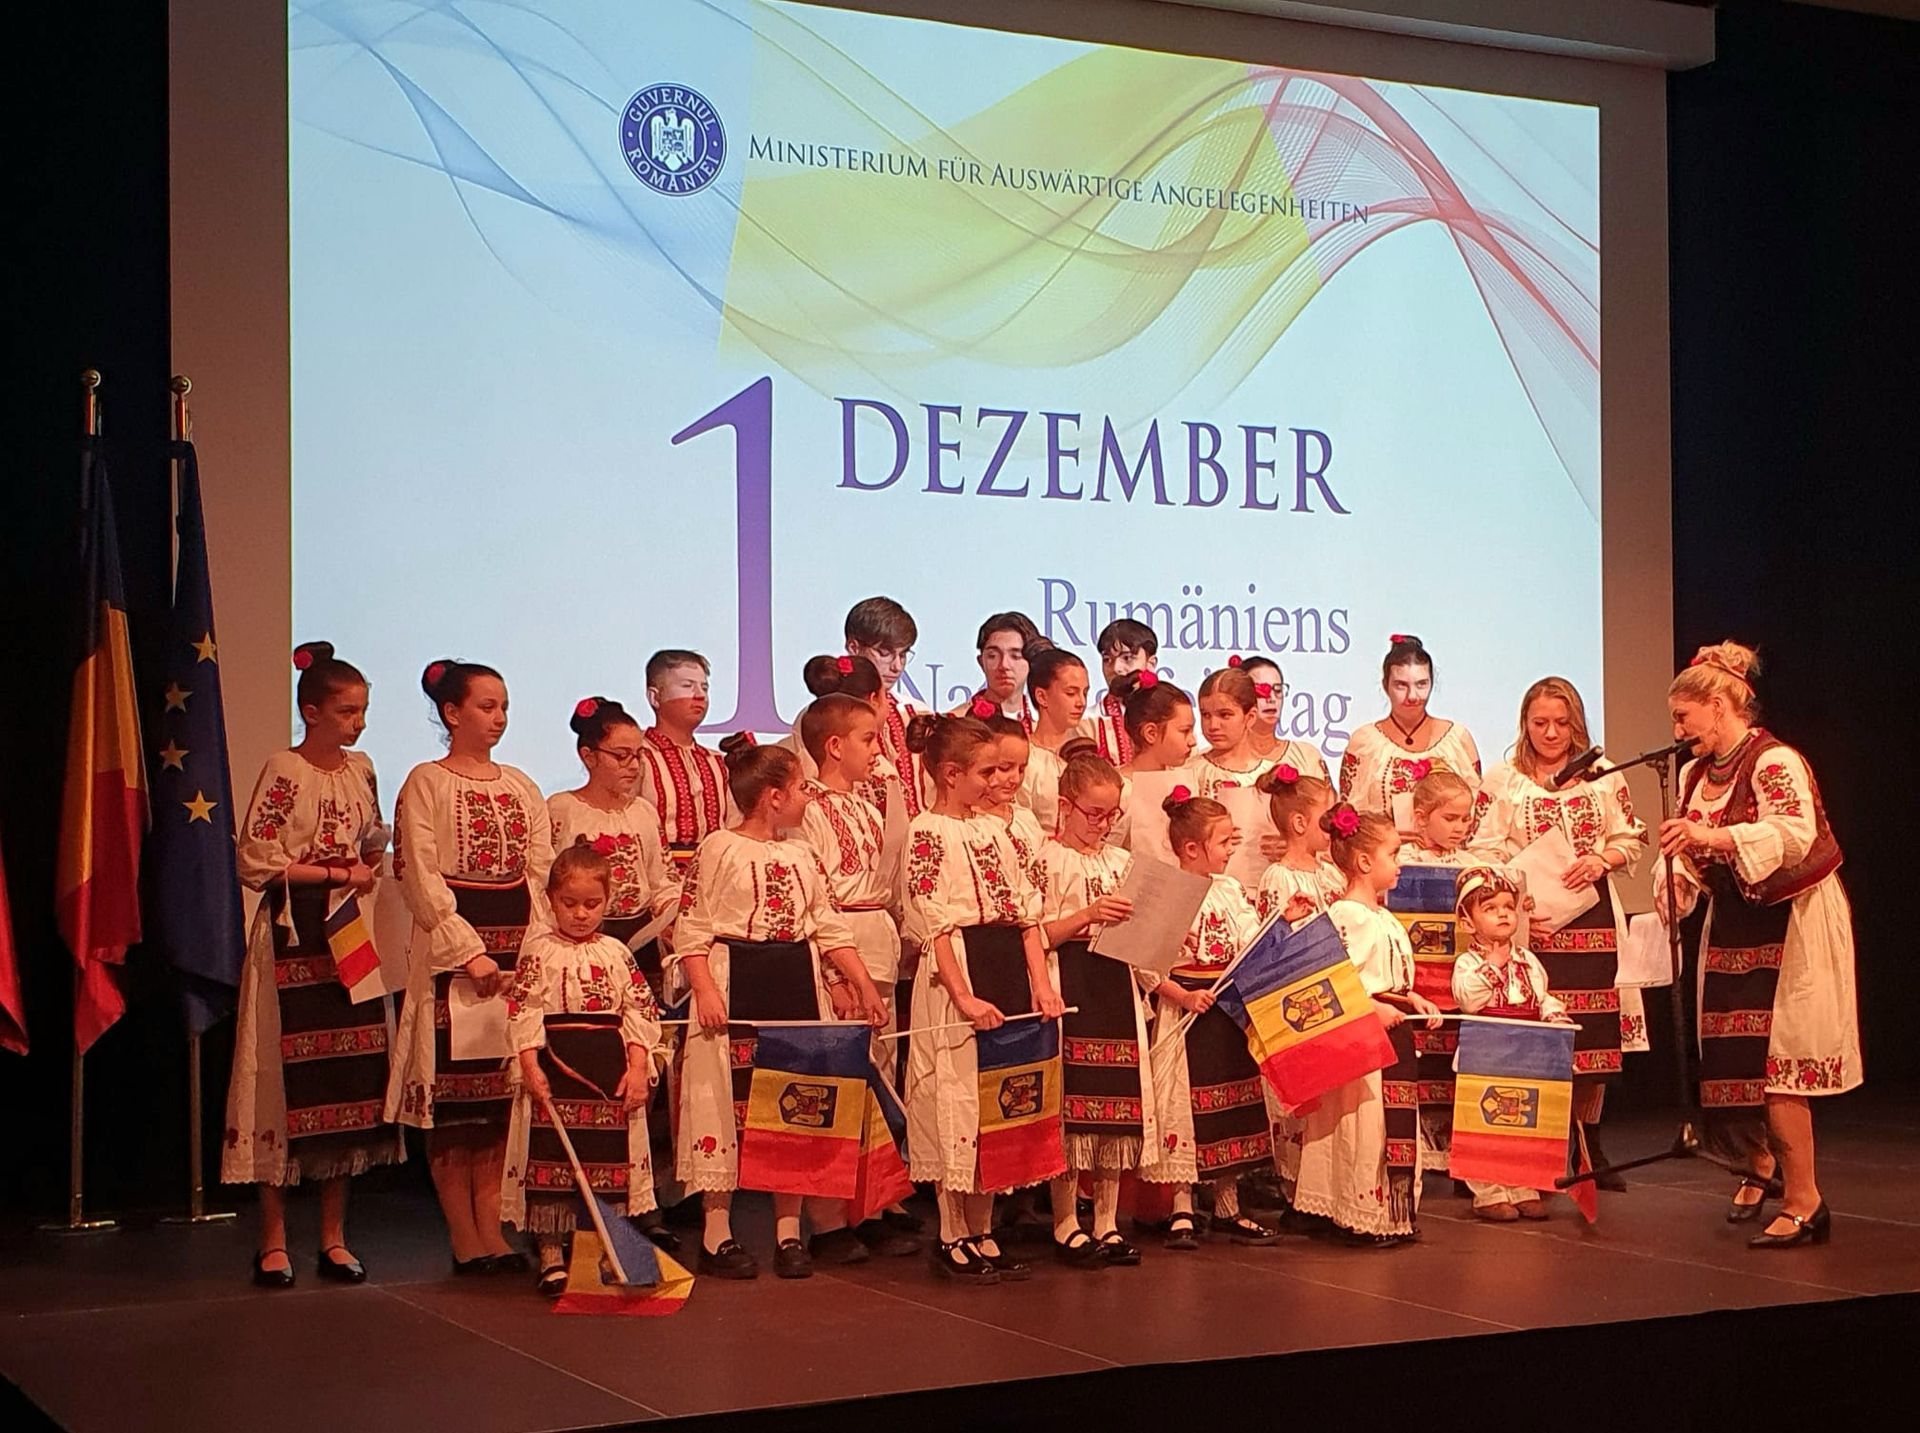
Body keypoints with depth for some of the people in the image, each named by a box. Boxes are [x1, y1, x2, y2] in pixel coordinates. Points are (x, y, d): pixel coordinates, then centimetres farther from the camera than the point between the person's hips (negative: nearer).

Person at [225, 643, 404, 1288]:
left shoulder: (361, 769, 11)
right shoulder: (283, 772, -8)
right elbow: (256, 864, -12)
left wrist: (371, 868, 1)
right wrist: (338, 874, -11)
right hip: (294, 937, -6)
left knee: (350, 1080, 4)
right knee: (288, 1078, -4)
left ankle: (334, 1236, 12)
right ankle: (273, 1240, 5)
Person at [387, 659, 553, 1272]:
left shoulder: (521, 786, 16)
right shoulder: (426, 784, 0)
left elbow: (543, 874, 12)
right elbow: (420, 878, -7)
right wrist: (470, 951, -14)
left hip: (520, 948, 5)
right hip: (451, 950, -5)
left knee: (504, 1089, 3)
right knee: (453, 1092, -4)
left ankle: (492, 1231, 7)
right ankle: (465, 1239, 1)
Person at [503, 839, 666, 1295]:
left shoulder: (616, 953, 9)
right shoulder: (539, 951, 1)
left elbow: (640, 1011, 7)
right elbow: (523, 1012, -4)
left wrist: (638, 1068, -2)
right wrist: (530, 1066, -12)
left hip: (612, 1069, 3)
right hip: (556, 1067, -3)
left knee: (611, 1163, 5)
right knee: (551, 1163, -1)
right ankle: (552, 1257, 9)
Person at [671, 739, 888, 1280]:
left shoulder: (802, 854, 13)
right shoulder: (718, 850, -5)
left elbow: (830, 927, 15)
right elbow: (691, 931, -8)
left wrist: (863, 986, 7)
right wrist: (705, 991, -18)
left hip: (799, 988, 6)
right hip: (737, 990, -6)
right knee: (727, 1104, -2)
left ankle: (789, 1231, 15)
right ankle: (717, 1235, 7)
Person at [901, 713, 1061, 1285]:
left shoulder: (994, 830, 14)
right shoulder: (928, 832, -8)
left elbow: (1027, 910, 13)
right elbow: (934, 924, -14)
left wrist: (1041, 982, 2)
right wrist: (964, 996, -20)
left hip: (1010, 971, 8)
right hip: (959, 972, -7)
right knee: (958, 1102, -3)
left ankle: (982, 1233, 18)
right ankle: (954, 1239, 6)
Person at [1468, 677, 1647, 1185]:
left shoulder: (1603, 777, 10)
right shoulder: (1501, 780, 4)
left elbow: (1631, 839, 12)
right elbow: (1483, 852, 0)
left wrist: (1601, 861, -8)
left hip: (1592, 918, 2)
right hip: (1527, 918, -2)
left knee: (1594, 1030, 3)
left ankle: (1589, 1145, 15)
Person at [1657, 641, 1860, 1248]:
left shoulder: (1775, 761, -16)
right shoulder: (1695, 773, 8)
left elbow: (1796, 833, -32)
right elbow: (1693, 850, 15)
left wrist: (1712, 836, -43)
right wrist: (1676, 881, -7)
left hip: (1790, 924, -7)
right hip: (1732, 923, 8)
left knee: (1771, 1058, -12)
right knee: (1725, 1055, 8)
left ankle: (1804, 1202, -5)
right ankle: (1760, 1161, 33)